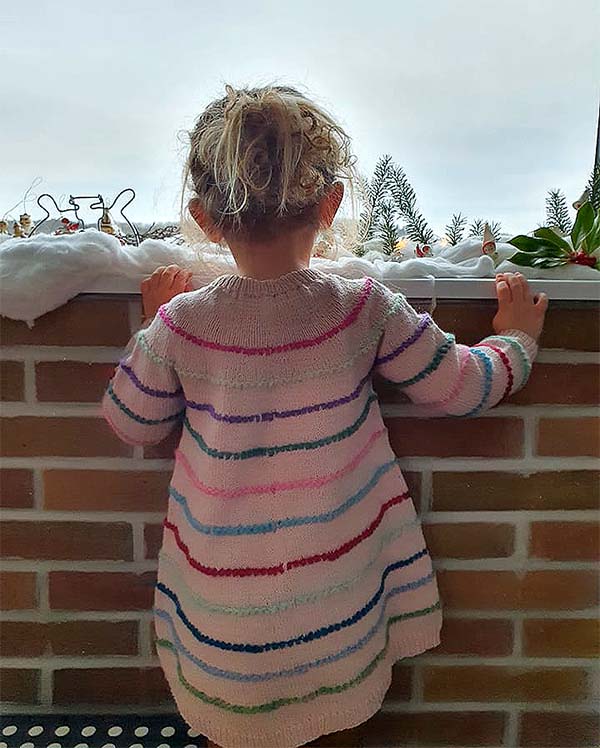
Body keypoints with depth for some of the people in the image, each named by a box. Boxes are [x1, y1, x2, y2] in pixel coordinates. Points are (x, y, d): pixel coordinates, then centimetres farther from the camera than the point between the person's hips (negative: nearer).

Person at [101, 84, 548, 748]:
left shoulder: (179, 325, -18)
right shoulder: (368, 310, -18)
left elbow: (130, 422, 0)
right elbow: (459, 388, -4)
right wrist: (517, 337, 16)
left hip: (225, 602, 0)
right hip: (332, 604, 1)